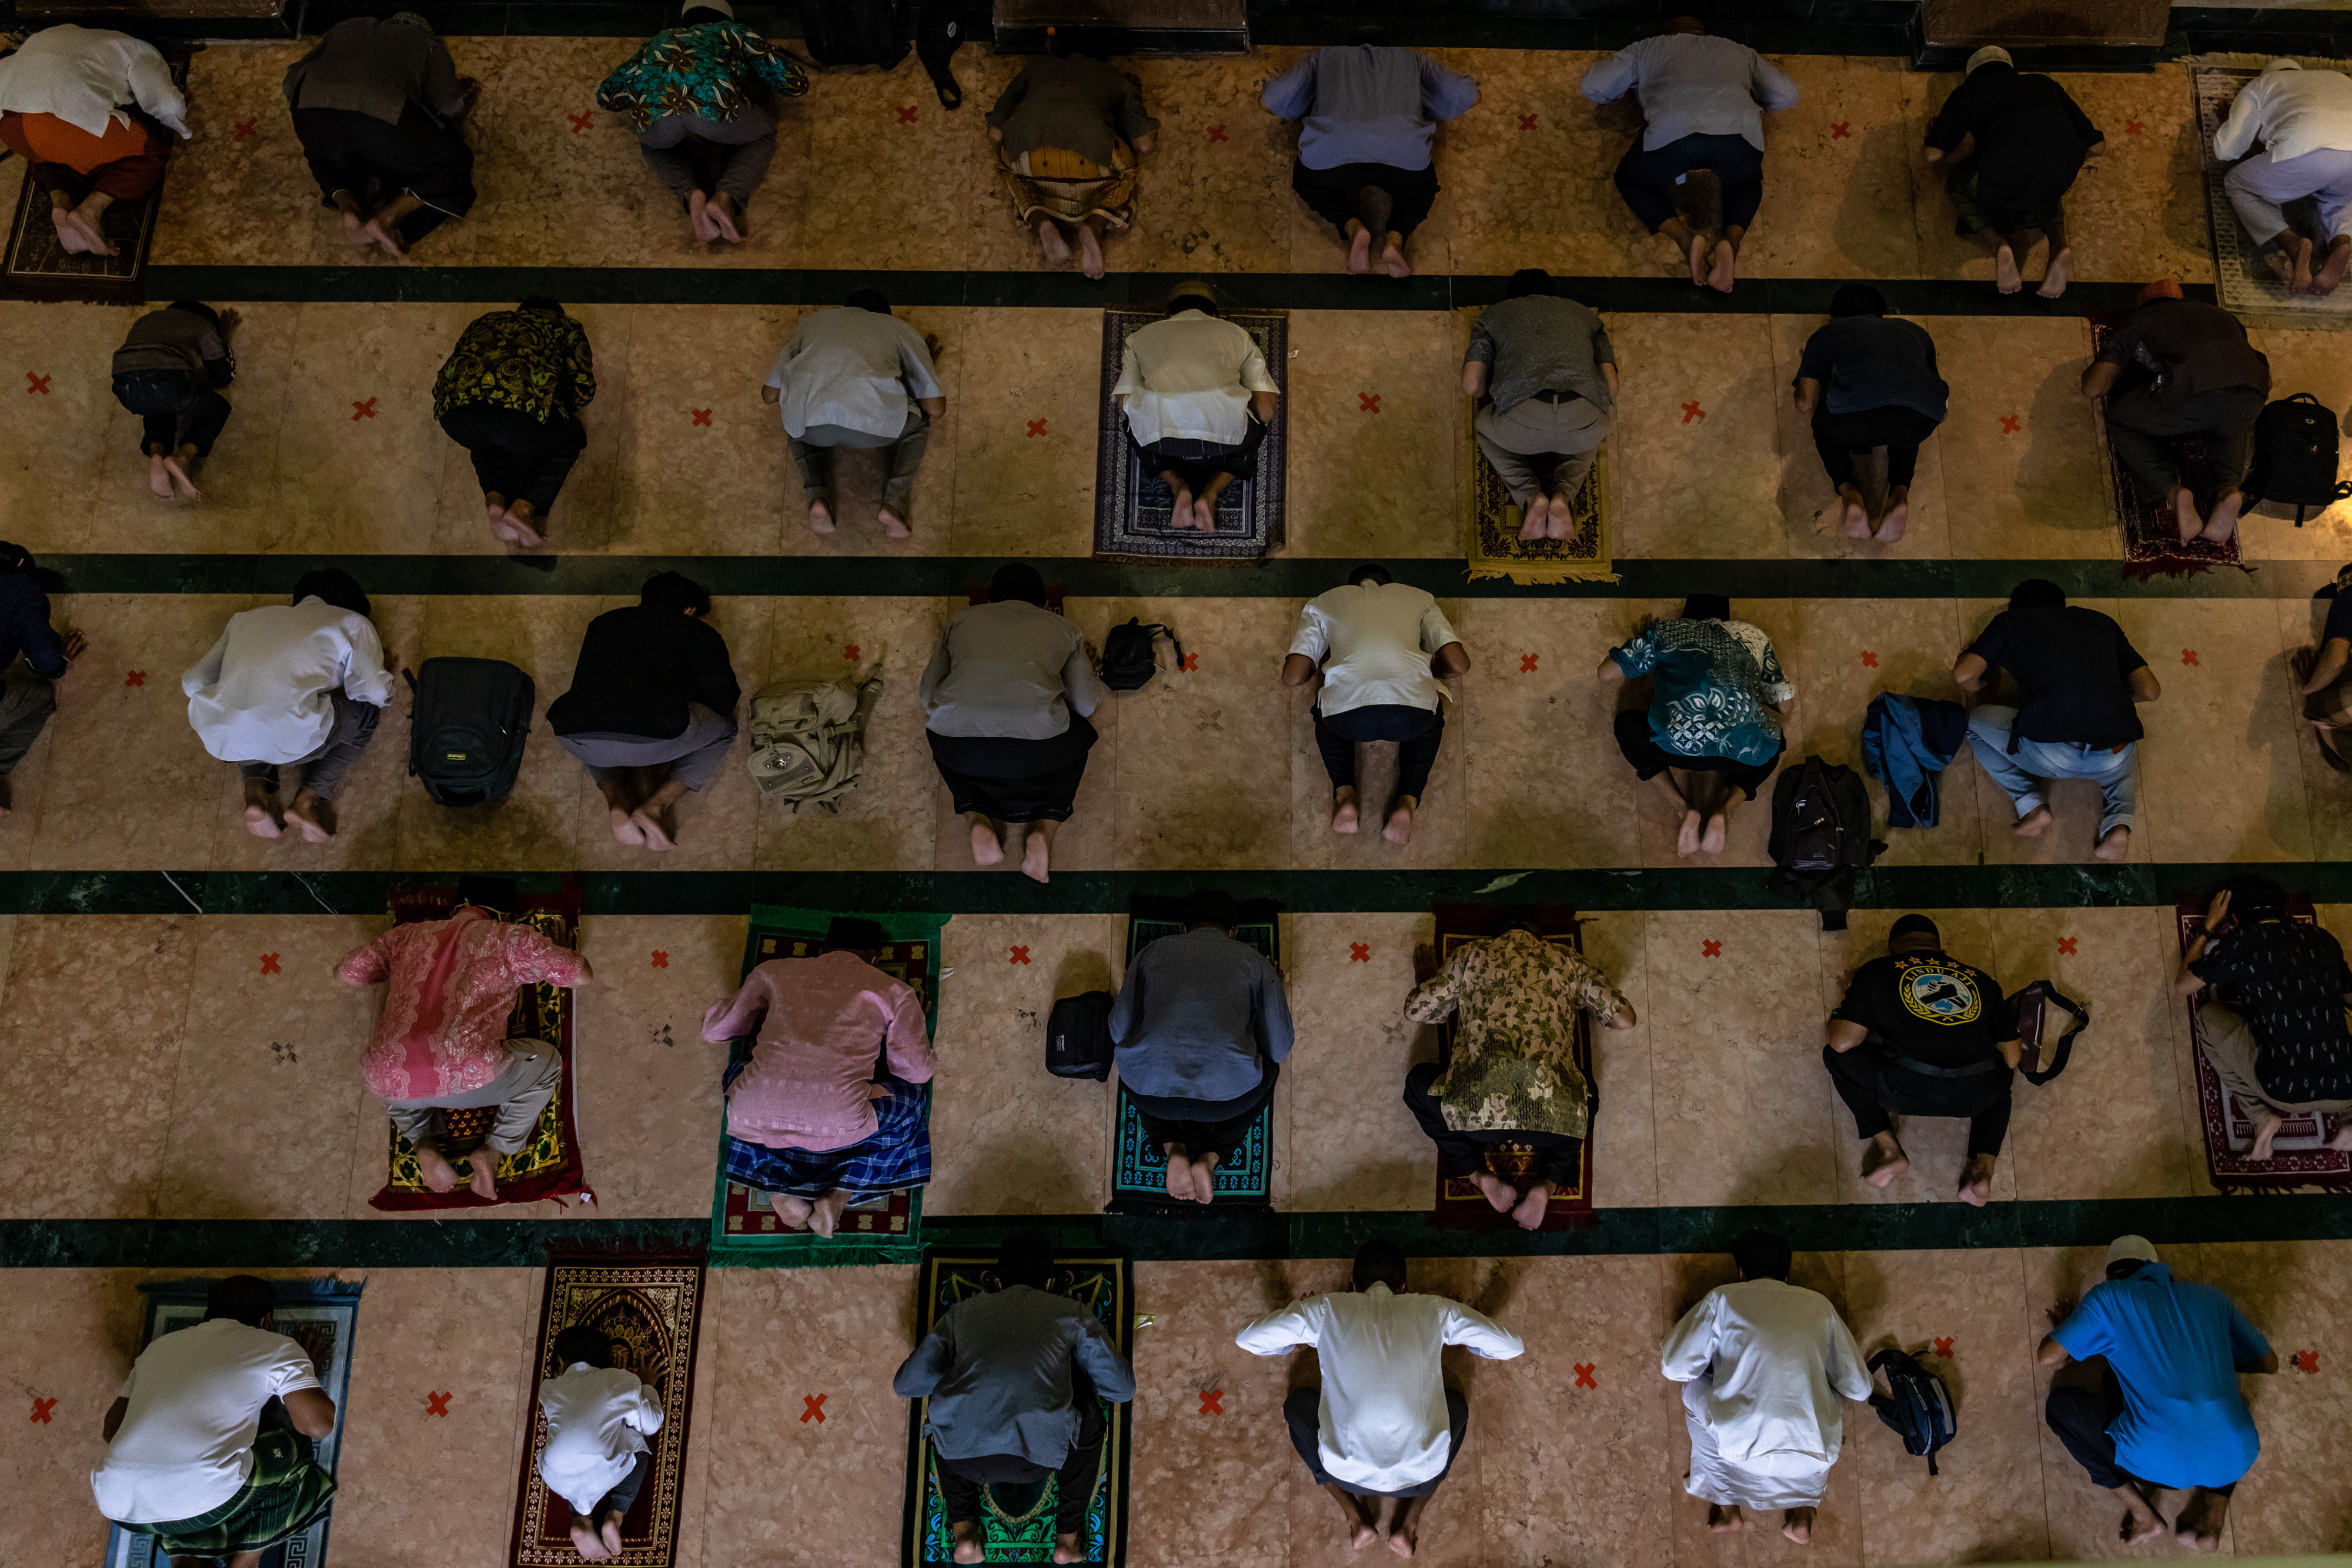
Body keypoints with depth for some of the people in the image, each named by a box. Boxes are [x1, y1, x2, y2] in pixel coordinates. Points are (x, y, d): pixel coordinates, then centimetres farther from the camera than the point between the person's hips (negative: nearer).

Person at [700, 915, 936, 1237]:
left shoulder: (775, 970, 20)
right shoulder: (894, 991, 14)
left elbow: (714, 1030, 28)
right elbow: (917, 1071, 21)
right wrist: (914, 1022, 41)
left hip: (754, 1124, 2)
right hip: (838, 1128, -2)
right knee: (907, 1102, 29)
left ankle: (783, 1190, 15)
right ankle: (840, 1196, 8)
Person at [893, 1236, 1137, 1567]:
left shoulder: (963, 1311, 24)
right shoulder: (1072, 1314, 20)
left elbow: (905, 1384, 26)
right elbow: (1123, 1389, 21)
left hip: (961, 1457, 2)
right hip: (1040, 1454, -2)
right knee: (1090, 1424, 31)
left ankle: (964, 1531, 25)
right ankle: (1067, 1538, 28)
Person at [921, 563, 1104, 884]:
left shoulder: (960, 619, 26)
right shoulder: (1062, 627, 24)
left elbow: (928, 696, 27)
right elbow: (1087, 705, 23)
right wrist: (1089, 672, 46)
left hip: (958, 748, 1)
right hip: (1037, 749, -1)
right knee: (1077, 736, 33)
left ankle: (978, 821, 8)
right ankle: (1044, 830, 8)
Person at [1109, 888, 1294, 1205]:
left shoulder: (1153, 951, 15)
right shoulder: (1255, 960, 12)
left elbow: (1118, 1031, 15)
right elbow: (1280, 1050, 13)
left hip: (1149, 1095, 1)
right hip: (1227, 1100, -1)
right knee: (1267, 1067, 33)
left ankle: (1173, 1149, 9)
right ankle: (1210, 1158, 9)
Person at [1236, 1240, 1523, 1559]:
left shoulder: (1327, 1308, 7)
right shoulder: (1435, 1309, 9)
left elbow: (1247, 1339, 11)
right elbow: (1512, 1346, 15)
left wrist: (1306, 1342, 30)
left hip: (1348, 1472, 0)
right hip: (1421, 1474, 1)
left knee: (1298, 1403, 30)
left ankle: (1357, 1520, 19)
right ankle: (1407, 1524, 19)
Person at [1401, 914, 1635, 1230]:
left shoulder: (1471, 953, 20)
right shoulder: (1568, 959, 22)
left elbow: (1415, 1010, 25)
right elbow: (1625, 1019, 20)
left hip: (1476, 1109, -1)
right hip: (1555, 1117, 1)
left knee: (1418, 1082, 31)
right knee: (1586, 1095, 38)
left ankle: (1480, 1176, 14)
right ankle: (1547, 1184, 12)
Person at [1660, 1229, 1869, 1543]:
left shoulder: (1723, 1298, 10)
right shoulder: (1819, 1305, 16)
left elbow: (1673, 1367, 9)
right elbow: (1859, 1389, 18)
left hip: (1743, 1449, -2)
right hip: (1813, 1458, 2)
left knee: (1694, 1388, 28)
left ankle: (1726, 1507, 25)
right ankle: (1803, 1511, 22)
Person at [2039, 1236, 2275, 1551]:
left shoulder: (2109, 1297, 6)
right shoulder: (2212, 1297, 17)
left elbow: (2047, 1356, 5)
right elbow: (2269, 1363, 26)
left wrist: (2067, 1327, 28)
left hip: (2156, 1463, -4)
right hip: (2233, 1463, 4)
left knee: (2060, 1403, 18)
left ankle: (2142, 1513, 8)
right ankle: (2212, 1510, 13)